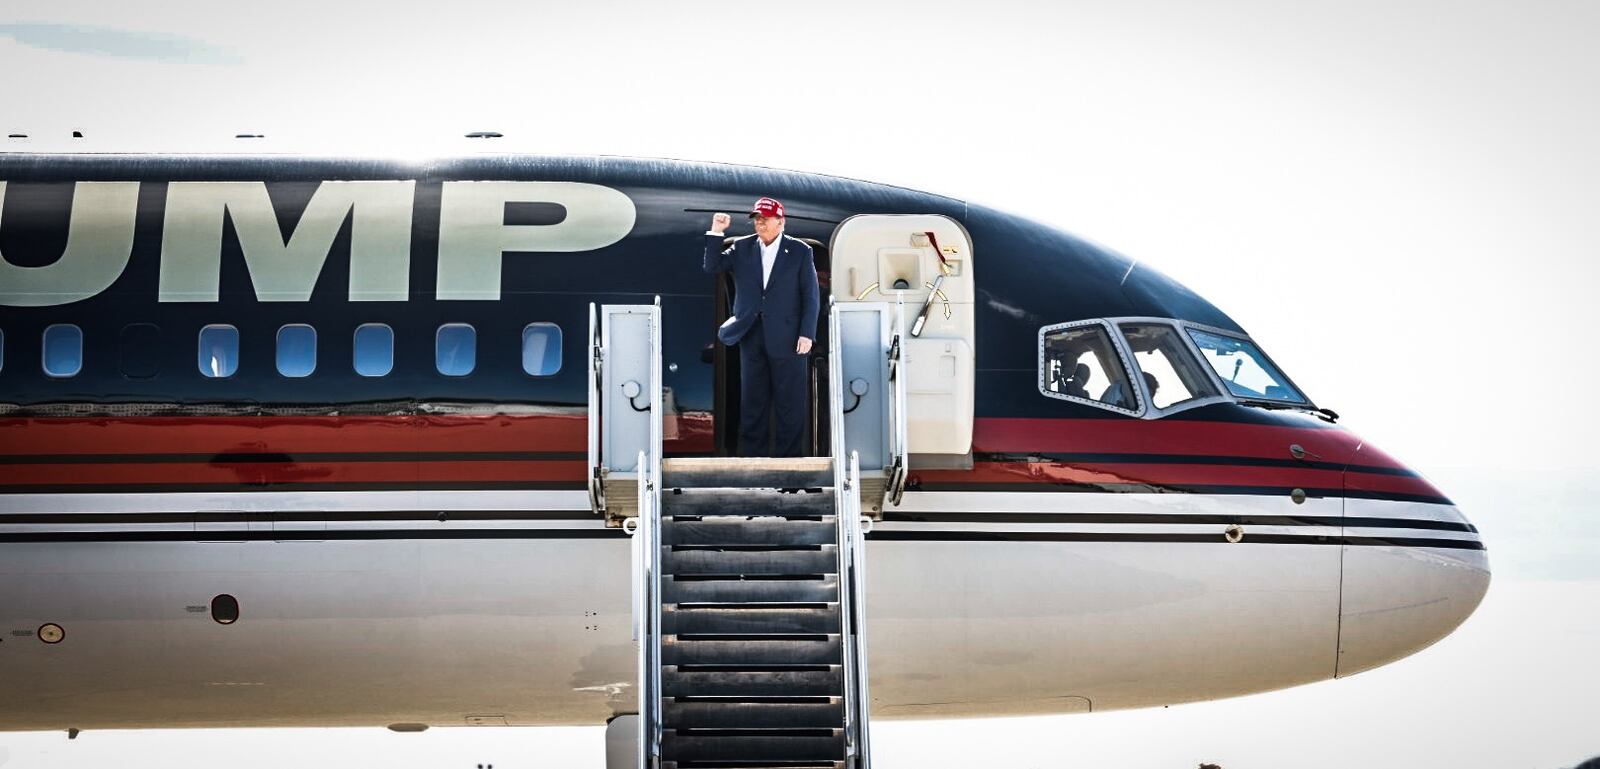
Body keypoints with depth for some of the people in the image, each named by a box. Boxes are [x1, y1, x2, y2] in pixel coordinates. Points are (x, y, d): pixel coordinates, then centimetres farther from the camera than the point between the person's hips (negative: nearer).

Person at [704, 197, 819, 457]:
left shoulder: (799, 251, 1)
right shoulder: (742, 248, 10)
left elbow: (811, 296, 0)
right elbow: (712, 267, 4)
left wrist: (807, 334, -8)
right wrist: (716, 232, -5)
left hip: (786, 338, -3)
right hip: (752, 337, 3)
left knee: (789, 404, 0)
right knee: (752, 402, 6)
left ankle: (788, 460, 5)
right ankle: (752, 457, 12)